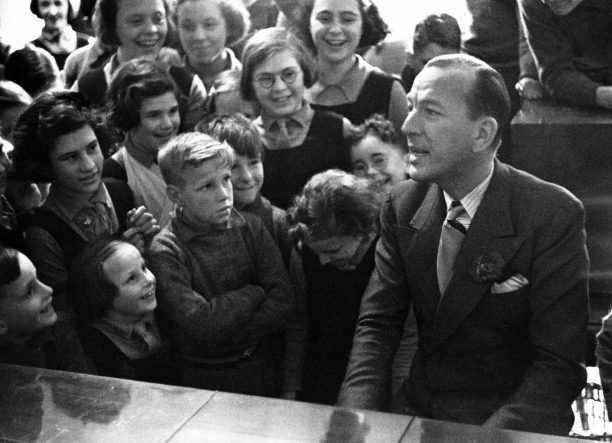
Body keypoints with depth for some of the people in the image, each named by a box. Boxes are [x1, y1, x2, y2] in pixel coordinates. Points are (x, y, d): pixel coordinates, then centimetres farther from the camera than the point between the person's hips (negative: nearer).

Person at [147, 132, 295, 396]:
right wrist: (254, 293, -16)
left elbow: (283, 301, -12)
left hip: (260, 365, 4)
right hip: (203, 377, -4)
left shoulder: (250, 227, -6)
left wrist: (228, 338, -20)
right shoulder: (165, 252, -18)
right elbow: (201, 324, -26)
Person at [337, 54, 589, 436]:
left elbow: (560, 363, -14)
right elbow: (377, 322, 0)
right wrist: (358, 421, -15)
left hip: (510, 424, -3)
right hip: (418, 412, 3)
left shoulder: (554, 215, -14)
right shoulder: (402, 205, -1)